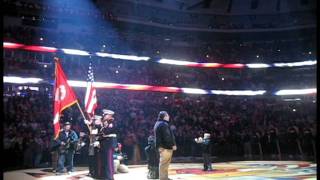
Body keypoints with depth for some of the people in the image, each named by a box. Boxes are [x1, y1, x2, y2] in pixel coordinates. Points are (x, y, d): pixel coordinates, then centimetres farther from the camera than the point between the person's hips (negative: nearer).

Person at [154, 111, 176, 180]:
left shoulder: (158, 124, 18)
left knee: (164, 163, 16)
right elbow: (167, 136, -22)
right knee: (164, 163, -8)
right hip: (165, 146, -11)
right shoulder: (163, 124, -16)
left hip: (161, 146, 11)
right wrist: (173, 144, -15)